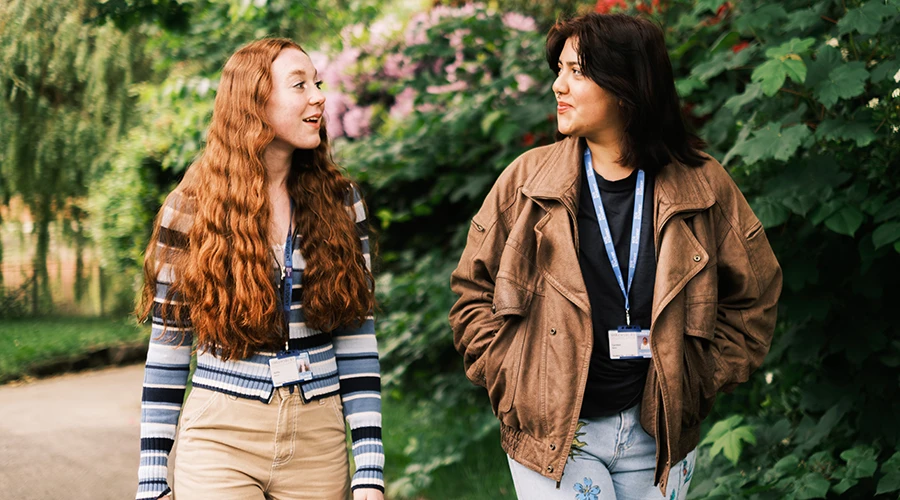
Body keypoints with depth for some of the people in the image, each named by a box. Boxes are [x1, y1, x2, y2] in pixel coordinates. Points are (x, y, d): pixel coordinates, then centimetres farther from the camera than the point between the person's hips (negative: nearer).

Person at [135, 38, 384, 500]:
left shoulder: (340, 202, 3)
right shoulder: (193, 208, -2)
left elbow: (357, 343, 2)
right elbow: (168, 348, 1)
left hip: (319, 444, 2)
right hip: (221, 442, -2)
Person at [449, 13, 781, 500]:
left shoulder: (702, 185, 0)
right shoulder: (527, 179, -1)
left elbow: (753, 296, 10)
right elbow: (473, 291, 6)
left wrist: (699, 383, 3)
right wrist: (513, 386, -4)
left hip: (657, 435, 1)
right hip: (550, 432, -1)